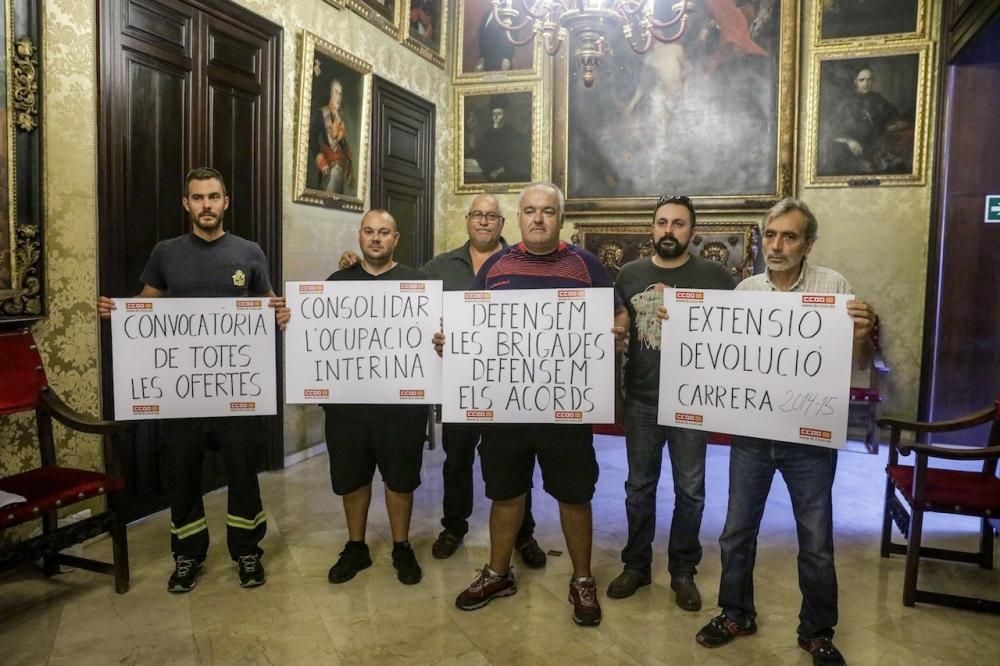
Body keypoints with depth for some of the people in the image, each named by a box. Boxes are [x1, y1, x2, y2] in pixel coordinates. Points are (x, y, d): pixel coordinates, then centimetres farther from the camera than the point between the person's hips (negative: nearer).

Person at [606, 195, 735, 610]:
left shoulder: (714, 275, -3)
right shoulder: (629, 274, 4)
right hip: (641, 400, 2)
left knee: (690, 491, 9)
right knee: (639, 487, 13)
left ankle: (683, 571, 26)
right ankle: (636, 564, 29)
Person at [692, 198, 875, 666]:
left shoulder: (833, 285, -6)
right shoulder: (744, 290, 2)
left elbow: (859, 361, -4)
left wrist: (863, 335, -26)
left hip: (811, 437, -2)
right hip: (751, 433, 3)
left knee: (816, 542, 9)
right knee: (737, 531, 13)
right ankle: (736, 614, 33)